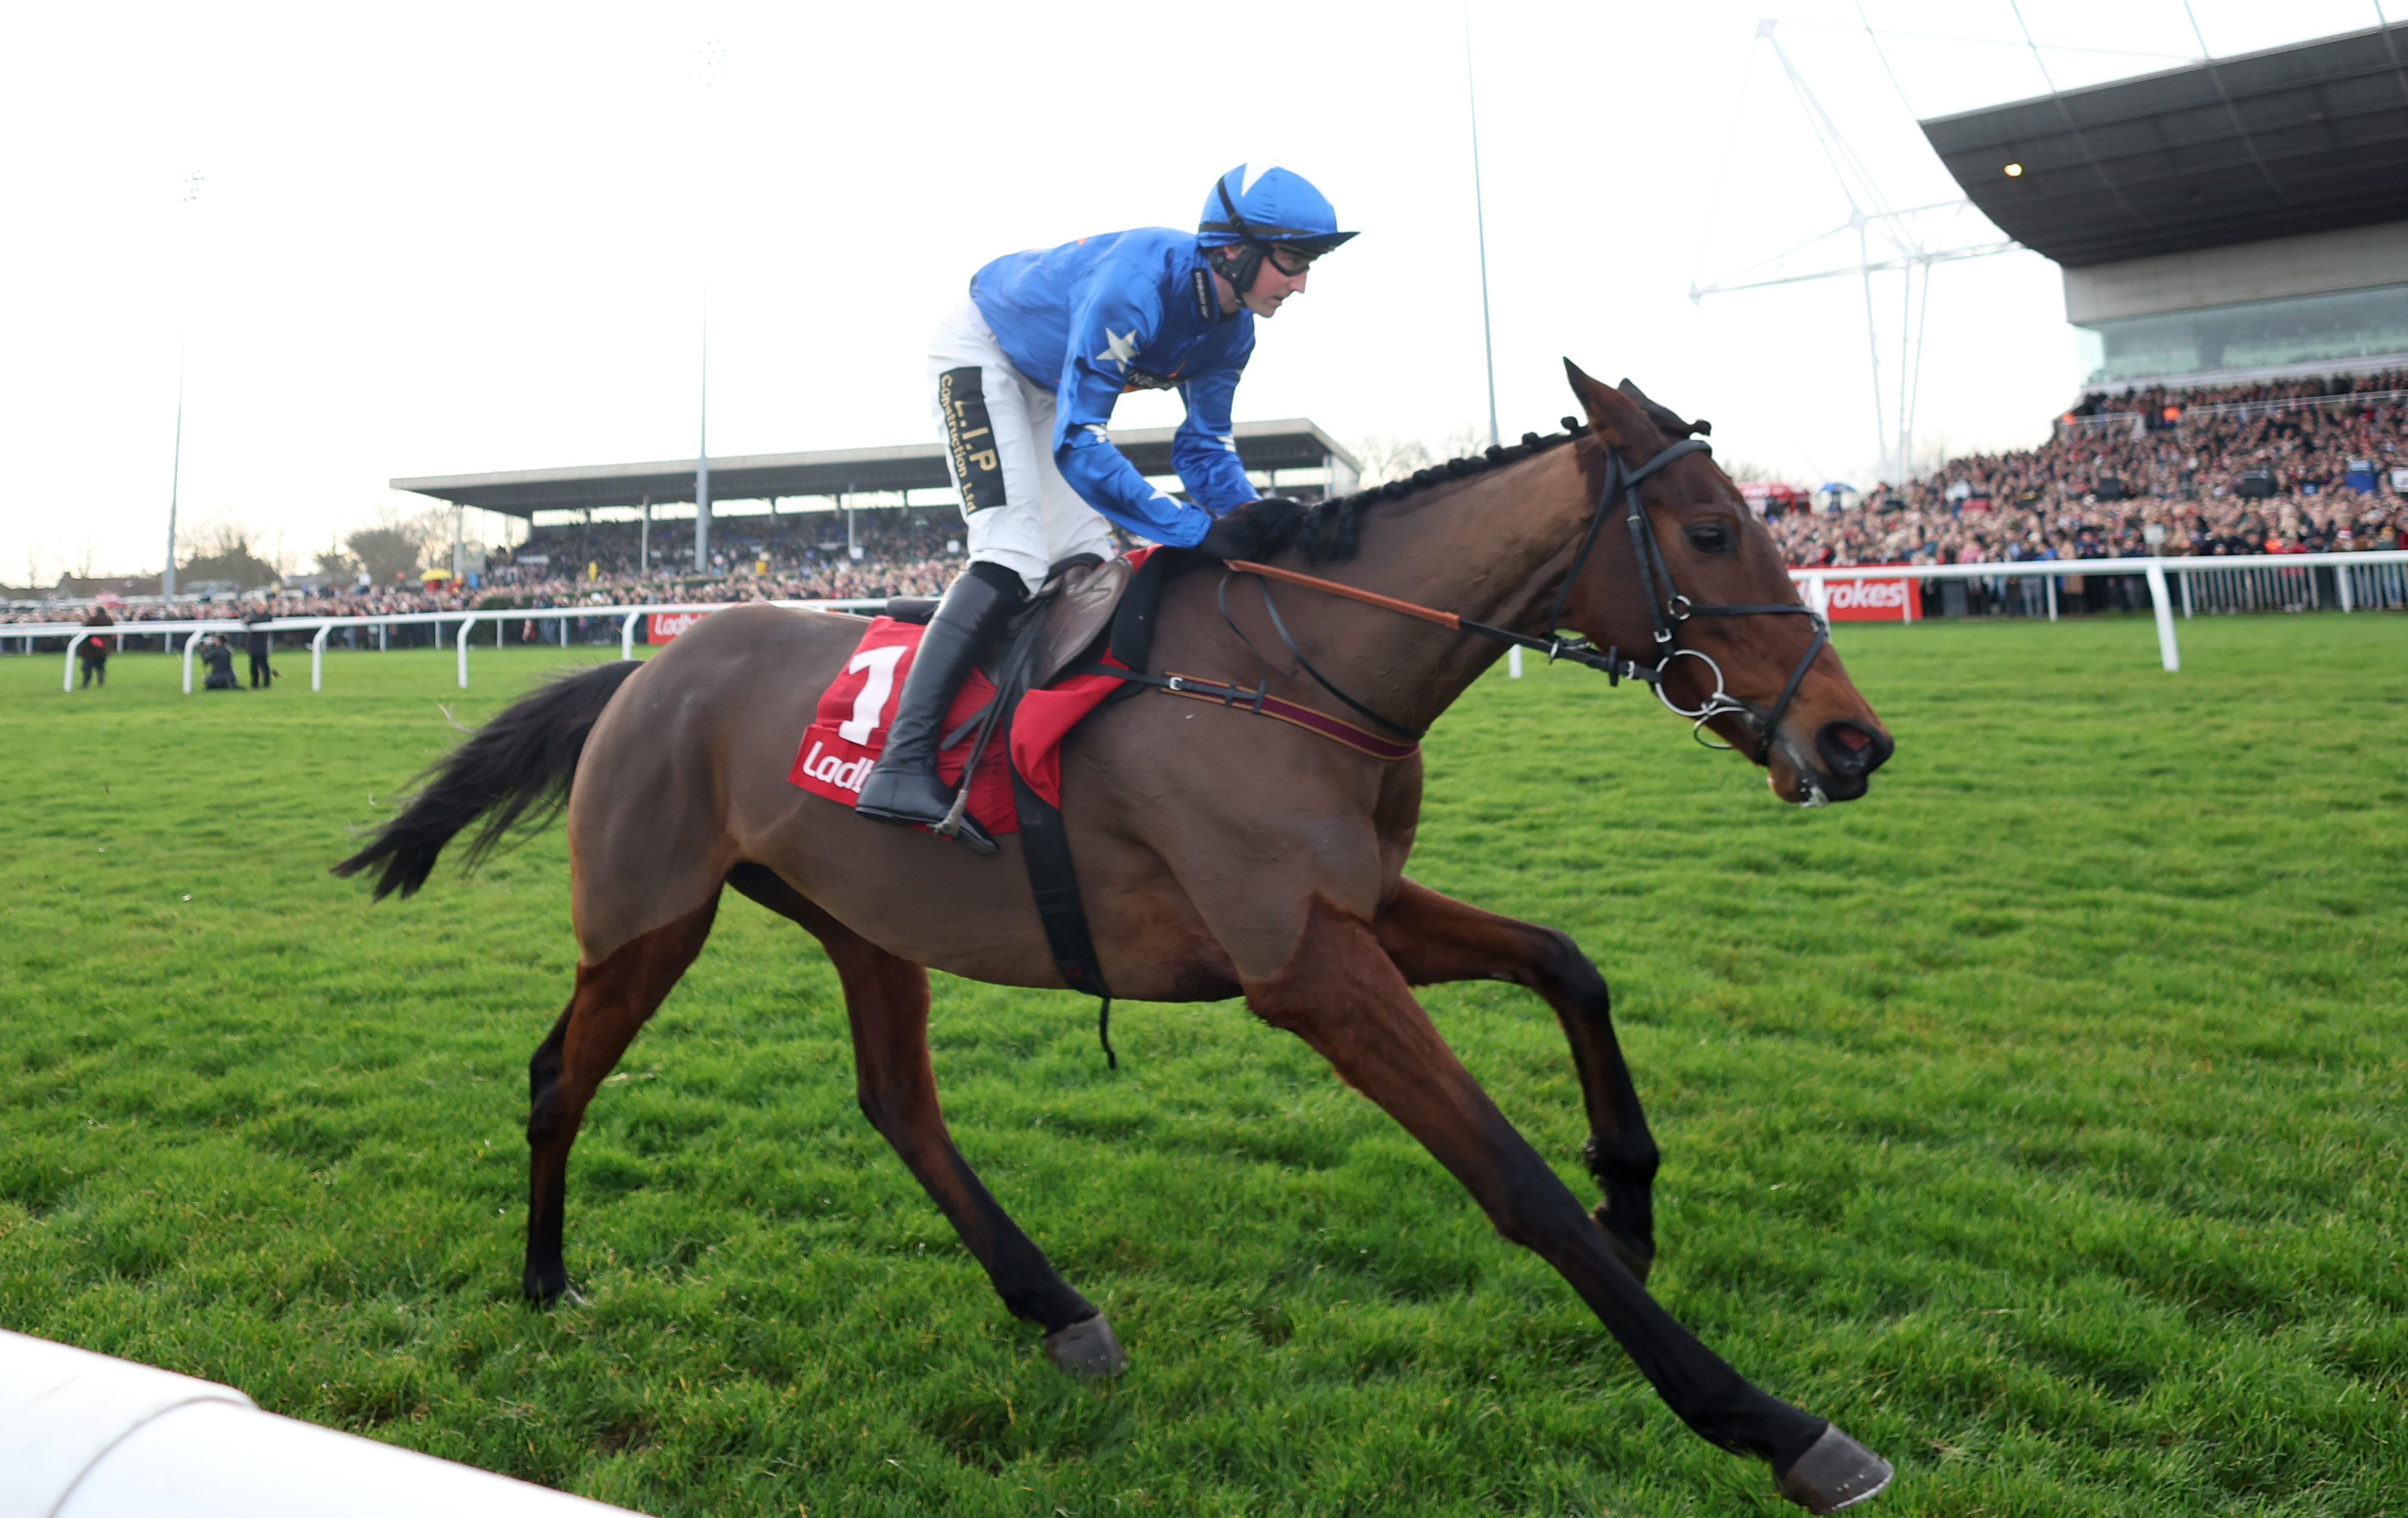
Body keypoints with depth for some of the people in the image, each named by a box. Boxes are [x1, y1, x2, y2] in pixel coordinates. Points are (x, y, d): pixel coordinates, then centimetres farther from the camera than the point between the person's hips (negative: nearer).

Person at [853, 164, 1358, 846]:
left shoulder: (1232, 330, -13)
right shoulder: (1136, 286, -39)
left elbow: (1205, 445, -7)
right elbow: (1077, 445, -43)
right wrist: (1193, 527, -46)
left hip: (1051, 386, 9)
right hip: (982, 350, -9)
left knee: (1084, 561, 4)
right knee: (1015, 554, -24)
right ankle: (901, 765, -29)